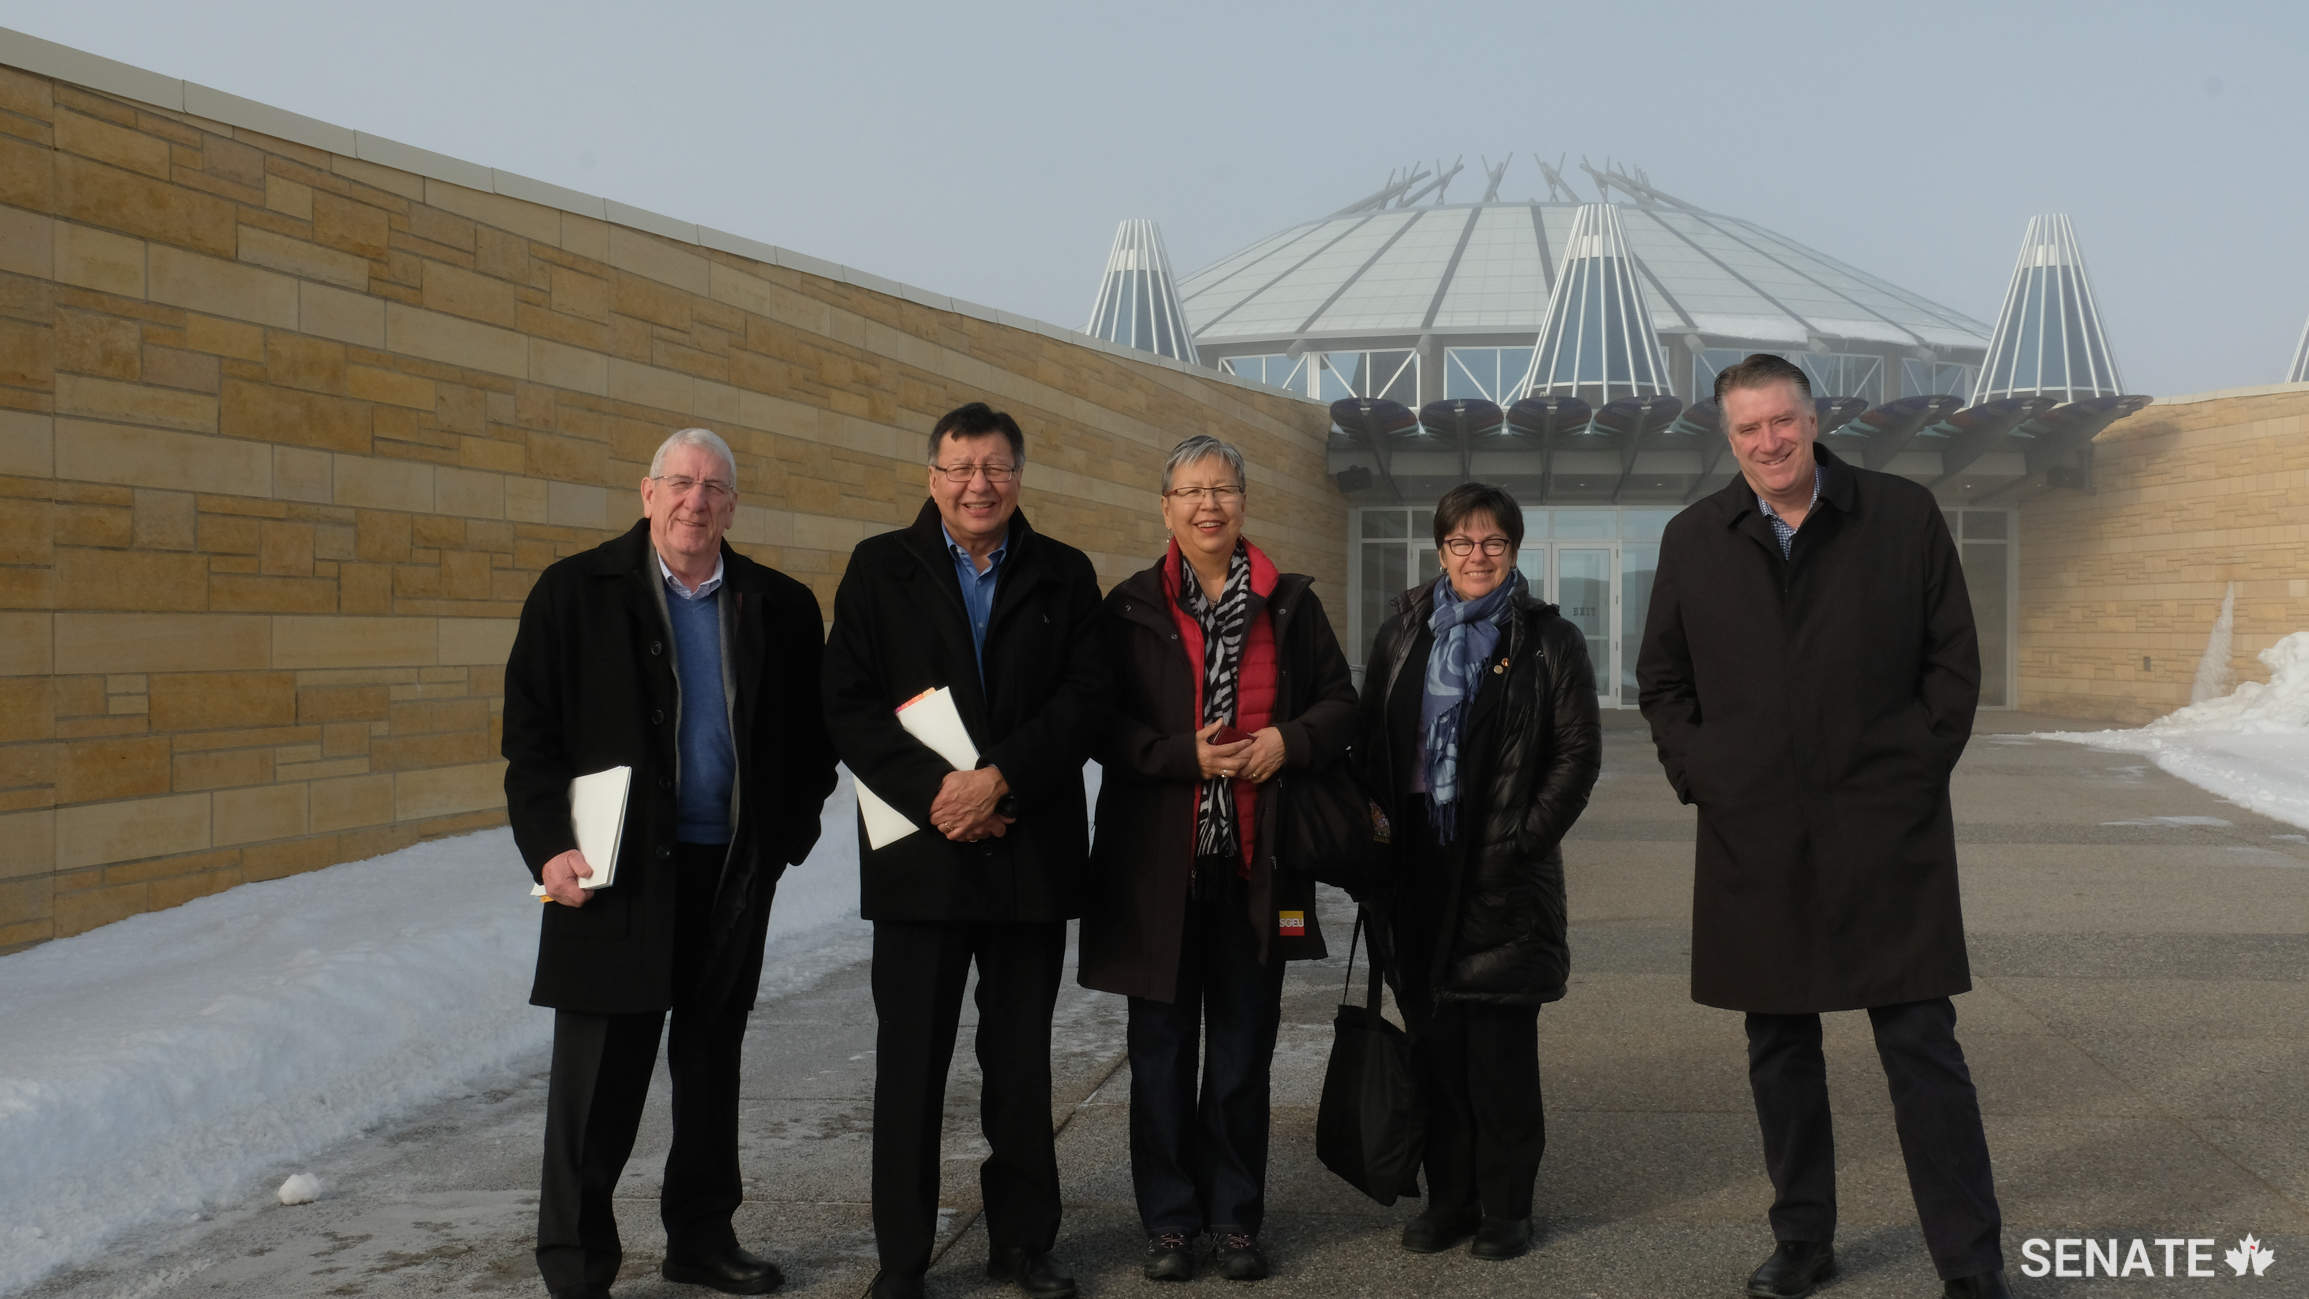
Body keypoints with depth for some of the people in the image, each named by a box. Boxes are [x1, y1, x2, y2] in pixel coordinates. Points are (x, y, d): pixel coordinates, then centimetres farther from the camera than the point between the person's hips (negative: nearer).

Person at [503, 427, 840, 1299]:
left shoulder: (779, 607, 7)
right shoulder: (575, 592, 0)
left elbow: (811, 736, 12)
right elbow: (530, 730, -3)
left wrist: (787, 835, 2)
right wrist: (549, 847, -11)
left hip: (734, 873, 3)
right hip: (617, 869, -3)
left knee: (712, 1063, 14)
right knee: (599, 1073, 0)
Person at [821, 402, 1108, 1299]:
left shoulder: (1063, 576, 7)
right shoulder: (879, 569, 4)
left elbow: (1084, 698, -2)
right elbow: (848, 704, -3)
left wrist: (999, 778, -15)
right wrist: (936, 790, -14)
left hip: (1032, 849, 1)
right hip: (920, 849, -1)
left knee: (1021, 1060, 9)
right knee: (910, 1059, 4)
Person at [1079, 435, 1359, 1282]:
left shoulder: (1288, 602, 8)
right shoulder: (1131, 607, 3)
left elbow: (1340, 704, 11)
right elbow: (1104, 725, -1)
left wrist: (1288, 741, -9)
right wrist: (1186, 756, -15)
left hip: (1256, 862, 1)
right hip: (1157, 859, -1)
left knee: (1244, 1047, 7)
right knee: (1162, 1046, 6)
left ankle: (1235, 1217, 20)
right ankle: (1169, 1219, 18)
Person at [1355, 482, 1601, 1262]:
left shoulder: (1548, 641, 1)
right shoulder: (1402, 634, 10)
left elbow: (1579, 751, -2)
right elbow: (1370, 741, 11)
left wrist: (1528, 836, -10)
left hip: (1505, 874, -3)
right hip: (1419, 869, 3)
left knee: (1501, 1045, 0)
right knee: (1435, 1040, 7)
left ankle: (1505, 1205, 12)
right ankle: (1448, 1197, 18)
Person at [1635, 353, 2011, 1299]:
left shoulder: (1905, 517, 2)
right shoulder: (1693, 541, 7)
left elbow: (1954, 660, 5)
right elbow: (1661, 680, 15)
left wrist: (1919, 769, -3)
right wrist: (1699, 778, 3)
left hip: (1886, 832, -2)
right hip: (1754, 839, 2)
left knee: (1923, 1047, -1)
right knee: (1779, 1050, 11)